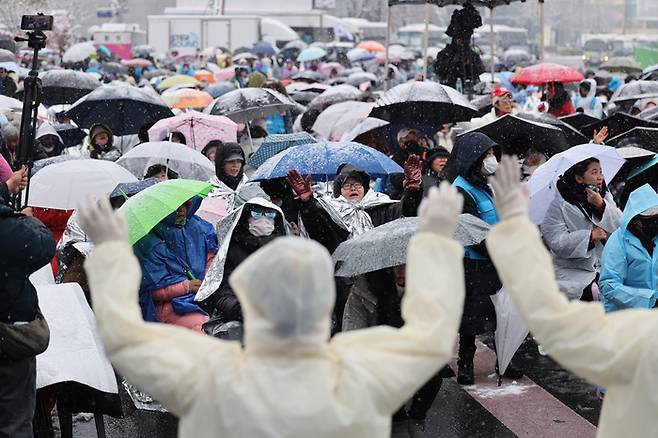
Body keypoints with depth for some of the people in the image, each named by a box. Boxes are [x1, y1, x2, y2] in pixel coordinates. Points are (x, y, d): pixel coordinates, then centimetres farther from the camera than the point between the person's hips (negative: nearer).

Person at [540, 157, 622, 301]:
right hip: (572, 271, -5)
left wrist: (601, 205, -14)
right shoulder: (559, 205, -6)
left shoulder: (606, 197, 11)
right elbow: (556, 242, -15)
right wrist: (590, 235, -17)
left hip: (605, 266, 5)